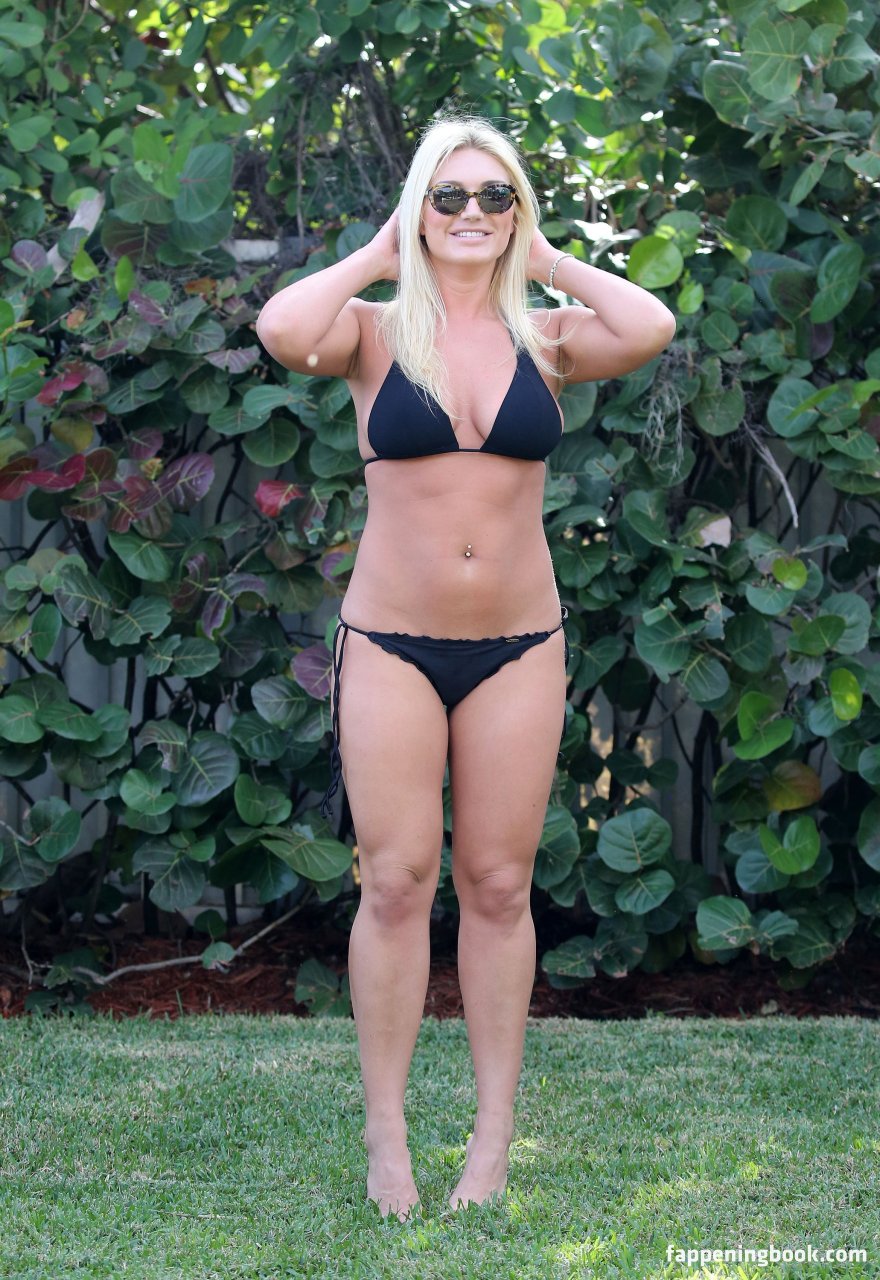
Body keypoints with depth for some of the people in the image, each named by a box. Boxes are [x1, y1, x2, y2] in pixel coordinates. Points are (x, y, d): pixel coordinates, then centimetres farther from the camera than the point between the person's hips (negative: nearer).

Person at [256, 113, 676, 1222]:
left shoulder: (545, 337, 4)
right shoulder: (377, 332, -1)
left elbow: (651, 330, -17)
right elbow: (281, 331, -23)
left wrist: (548, 261, -3)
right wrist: (373, 256, -7)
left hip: (519, 645, 2)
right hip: (392, 644, -1)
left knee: (498, 886, 7)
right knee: (396, 884, -1)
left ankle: (494, 1131, 17)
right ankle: (385, 1137, 10)